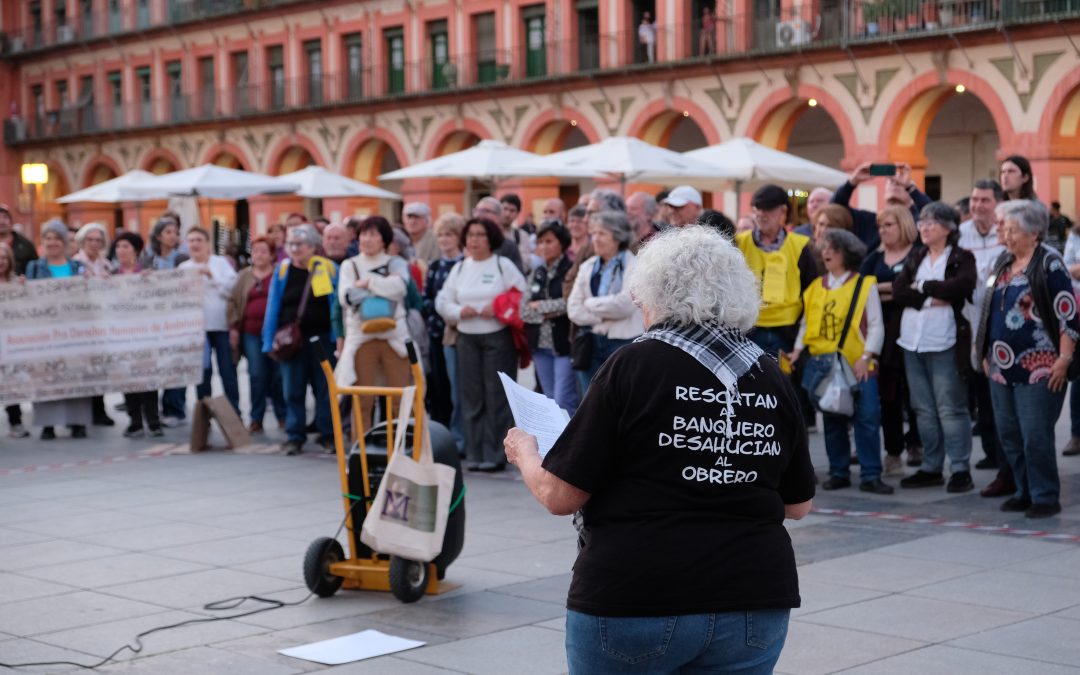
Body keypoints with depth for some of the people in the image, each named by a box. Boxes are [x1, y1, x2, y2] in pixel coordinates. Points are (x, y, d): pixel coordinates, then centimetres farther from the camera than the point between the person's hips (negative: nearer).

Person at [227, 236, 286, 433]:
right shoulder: (244, 276, 12)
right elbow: (233, 301, 13)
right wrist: (233, 327, 5)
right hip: (252, 333, 2)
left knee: (278, 375, 2)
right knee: (256, 376, 1)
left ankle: (283, 416, 15)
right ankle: (256, 419, 8)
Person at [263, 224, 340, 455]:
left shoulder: (328, 269, 0)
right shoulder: (282, 270, 4)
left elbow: (338, 305, 1)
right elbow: (273, 307, 6)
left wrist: (339, 338, -6)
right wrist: (270, 340, 0)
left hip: (321, 338, -1)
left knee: (325, 388, 6)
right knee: (293, 390, 4)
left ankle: (328, 435, 16)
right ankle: (294, 437, 10)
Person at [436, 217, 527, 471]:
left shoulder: (504, 265, 0)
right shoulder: (459, 268, 13)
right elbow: (442, 301, 11)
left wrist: (499, 310, -17)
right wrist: (459, 311, -8)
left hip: (498, 337, -4)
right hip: (467, 337, 4)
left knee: (497, 396, -4)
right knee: (471, 395, 5)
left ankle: (495, 455, 1)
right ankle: (474, 454, 11)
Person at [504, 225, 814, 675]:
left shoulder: (633, 366, -9)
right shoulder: (771, 377, 3)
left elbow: (560, 496, -8)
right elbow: (798, 505, 12)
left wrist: (524, 453, 12)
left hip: (635, 599, -4)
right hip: (753, 600, 4)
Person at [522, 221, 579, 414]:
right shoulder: (537, 273, 13)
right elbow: (524, 310, 7)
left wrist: (539, 307, -5)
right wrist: (550, 311, -10)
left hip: (565, 343, -6)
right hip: (541, 345, 6)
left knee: (564, 402, -10)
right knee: (550, 401, 11)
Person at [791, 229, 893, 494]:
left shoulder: (865, 284, 0)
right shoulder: (816, 287, 11)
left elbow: (875, 325, -2)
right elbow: (806, 323, 14)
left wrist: (866, 356, -12)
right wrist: (797, 349, 0)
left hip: (857, 365, -4)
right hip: (823, 364, 4)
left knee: (867, 419, -7)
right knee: (833, 421, 10)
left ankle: (870, 476, -3)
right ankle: (838, 473, 18)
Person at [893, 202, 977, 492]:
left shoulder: (962, 258, -1)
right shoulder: (915, 257, 14)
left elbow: (962, 285, -21)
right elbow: (898, 291, 1)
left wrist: (923, 287, -9)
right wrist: (932, 299, -13)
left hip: (944, 343, -6)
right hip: (913, 342, 6)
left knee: (950, 409, -5)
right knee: (924, 411, 10)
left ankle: (961, 469, 1)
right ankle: (931, 468, 17)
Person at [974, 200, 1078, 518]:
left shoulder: (1049, 264, -10)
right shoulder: (1004, 262, 13)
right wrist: (987, 353, 19)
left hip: (1039, 369, -7)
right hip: (1003, 367, 8)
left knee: (1036, 435, -7)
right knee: (1008, 433, 10)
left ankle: (1046, 498, 4)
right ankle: (1025, 492, 22)